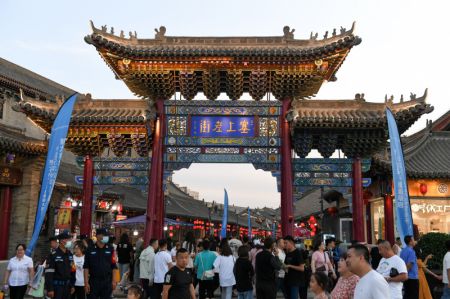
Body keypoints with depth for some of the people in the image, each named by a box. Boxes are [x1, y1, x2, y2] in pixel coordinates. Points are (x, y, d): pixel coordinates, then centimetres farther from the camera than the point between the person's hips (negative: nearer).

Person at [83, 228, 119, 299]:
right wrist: (86, 282, -6)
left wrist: (114, 280, -3)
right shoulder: (90, 249, -2)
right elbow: (86, 267, -1)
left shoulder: (110, 249, 1)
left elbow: (114, 266, 3)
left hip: (107, 281, 1)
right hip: (93, 281, -1)